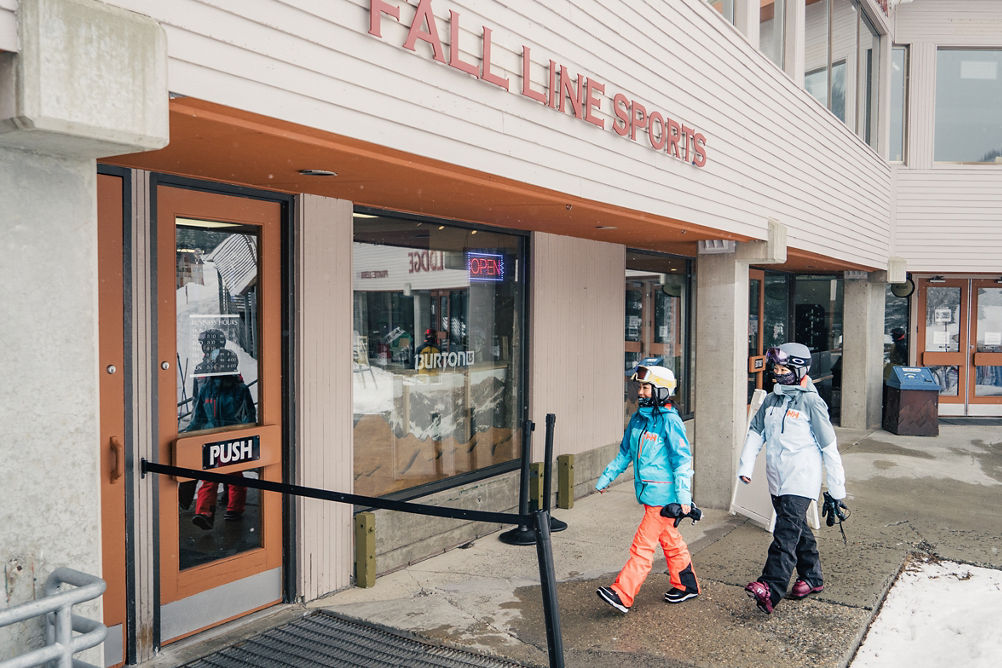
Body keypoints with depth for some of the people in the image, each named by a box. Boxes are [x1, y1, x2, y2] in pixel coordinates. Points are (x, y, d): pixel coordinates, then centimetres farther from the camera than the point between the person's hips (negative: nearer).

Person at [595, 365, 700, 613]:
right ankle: (686, 585, 34)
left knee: (643, 544, -8)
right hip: (648, 492, 8)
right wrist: (606, 478, 20)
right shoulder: (637, 419, 9)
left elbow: (682, 460, -17)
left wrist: (684, 495, -21)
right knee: (670, 540, 20)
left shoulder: (670, 421, -15)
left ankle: (622, 594, -7)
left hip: (663, 494, -8)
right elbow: (625, 453, 19)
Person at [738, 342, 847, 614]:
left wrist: (837, 487, -5)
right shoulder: (771, 400, 11)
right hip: (777, 477, 7)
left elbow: (829, 445, -7)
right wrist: (746, 466, 3)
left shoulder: (810, 402, -9)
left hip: (801, 477, -7)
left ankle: (770, 588, -26)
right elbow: (755, 432, 14)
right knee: (797, 528, 17)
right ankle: (812, 578, 32)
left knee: (786, 530, -17)